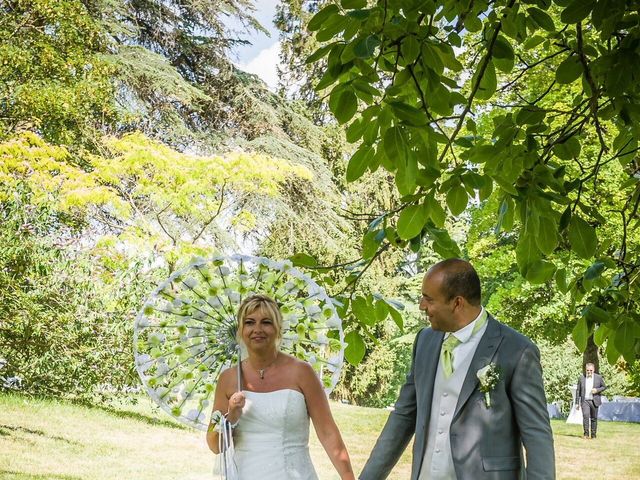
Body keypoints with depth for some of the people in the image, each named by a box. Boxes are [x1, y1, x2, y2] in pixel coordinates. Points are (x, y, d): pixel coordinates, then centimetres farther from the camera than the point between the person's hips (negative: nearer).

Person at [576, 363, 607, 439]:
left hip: (594, 401, 0)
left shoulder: (598, 378, 3)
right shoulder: (582, 378, 5)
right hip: (585, 401, 0)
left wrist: (597, 390, -10)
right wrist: (577, 403, 5)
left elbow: (604, 387, 10)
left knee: (594, 418, 4)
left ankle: (593, 434, 15)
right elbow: (578, 391, 8)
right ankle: (586, 434, -13)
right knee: (585, 415, -17)